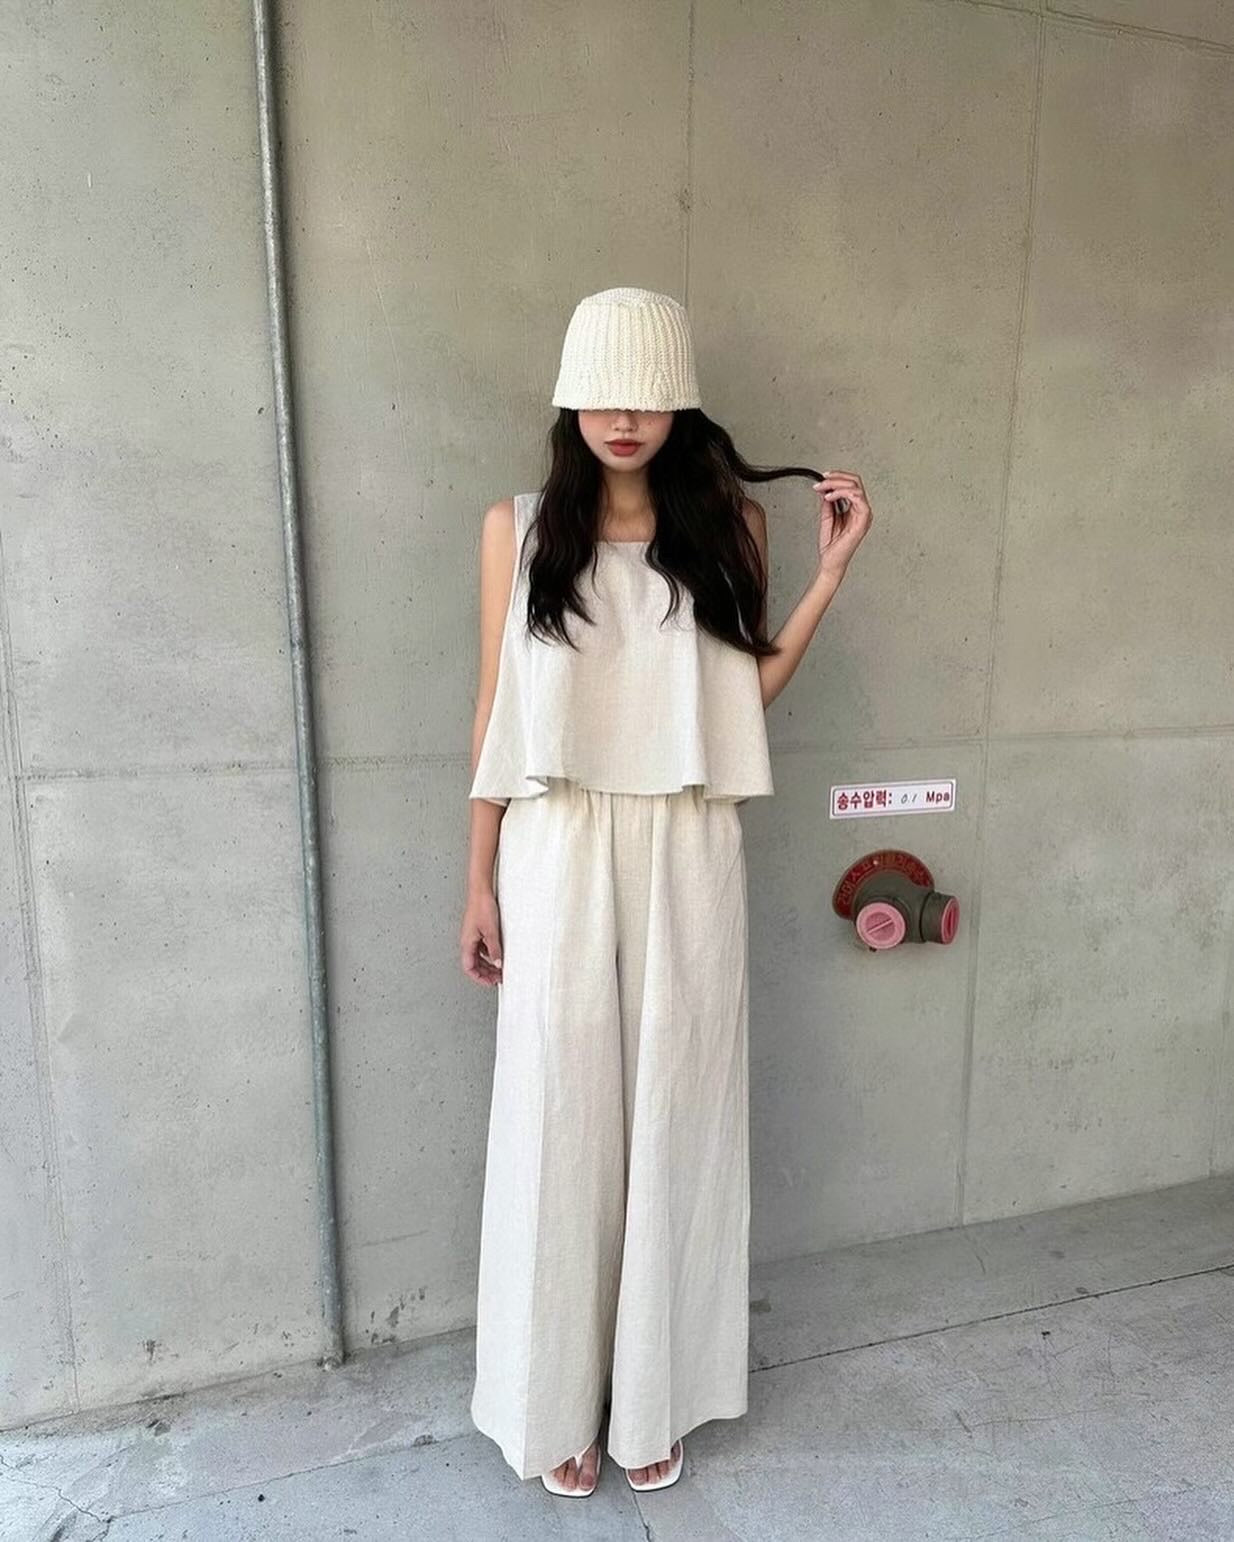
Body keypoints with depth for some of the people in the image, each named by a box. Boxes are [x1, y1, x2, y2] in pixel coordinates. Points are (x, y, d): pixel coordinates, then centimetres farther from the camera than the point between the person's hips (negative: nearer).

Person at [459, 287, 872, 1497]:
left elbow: (748, 693, 3)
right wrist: (480, 881, 2)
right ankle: (557, 1401, 33)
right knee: (562, 1124, 9)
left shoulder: (728, 524, 4)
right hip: (558, 859, -1)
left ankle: (653, 1398, 35)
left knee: (672, 1120, 11)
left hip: (686, 860, 1)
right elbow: (496, 712, 2)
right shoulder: (518, 527, 2)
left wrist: (834, 564, -3)